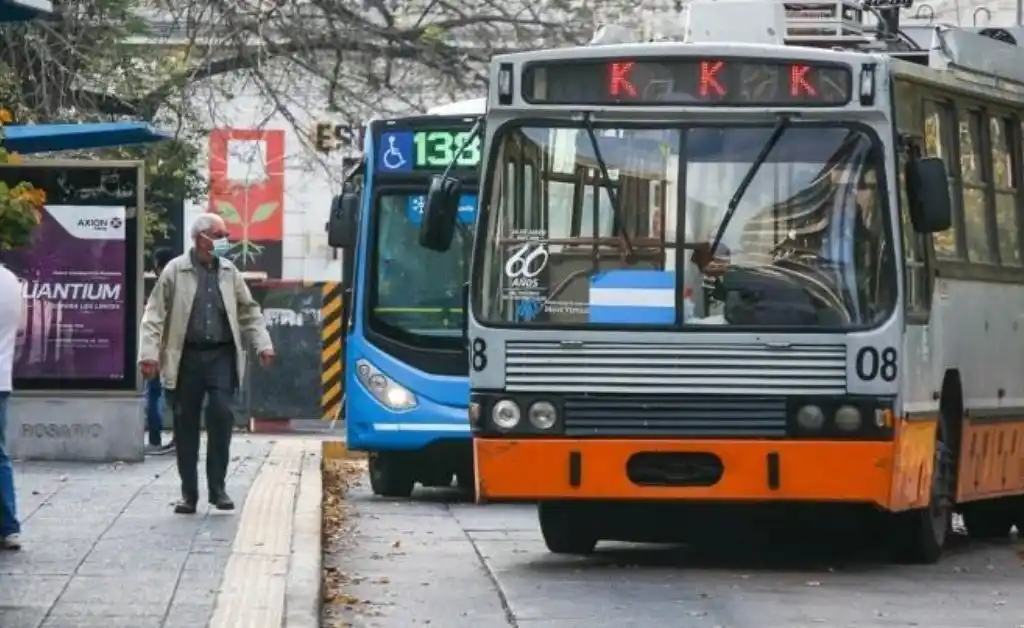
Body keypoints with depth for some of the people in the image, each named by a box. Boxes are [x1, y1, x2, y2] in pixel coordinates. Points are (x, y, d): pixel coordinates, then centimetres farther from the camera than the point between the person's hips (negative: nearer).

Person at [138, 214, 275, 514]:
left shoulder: (229, 272, 11)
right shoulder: (175, 271, 0)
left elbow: (248, 311, 18)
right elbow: (155, 315, -2)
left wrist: (263, 344, 8)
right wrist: (148, 354, -11)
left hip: (221, 356, 2)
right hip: (186, 357, -2)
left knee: (221, 413, -14)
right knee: (186, 425, 3)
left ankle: (217, 487, -3)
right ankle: (188, 494, 12)